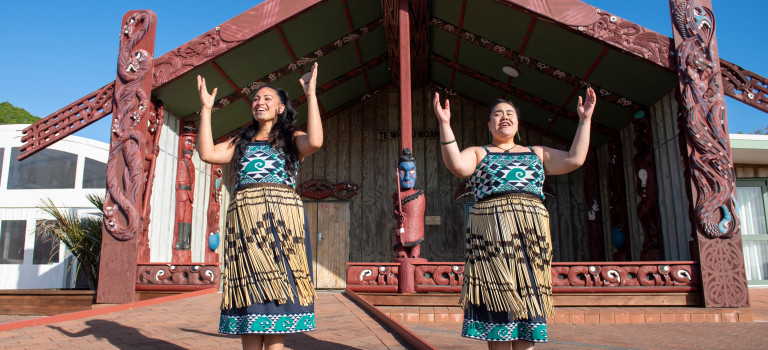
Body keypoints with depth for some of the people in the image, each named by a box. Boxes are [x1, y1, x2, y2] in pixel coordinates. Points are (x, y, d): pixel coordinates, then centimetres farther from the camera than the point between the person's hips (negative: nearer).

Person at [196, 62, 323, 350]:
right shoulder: (241, 142, 24)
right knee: (249, 286, -1)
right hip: (243, 219, 3)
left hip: (282, 219, -3)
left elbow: (315, 141, -11)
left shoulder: (291, 139, 12)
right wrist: (206, 108, 13)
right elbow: (207, 153, 8)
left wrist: (311, 96, -6)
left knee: (277, 288, -6)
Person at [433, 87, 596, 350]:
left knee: (527, 299, 0)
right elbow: (457, 165, -8)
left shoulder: (537, 153, 24)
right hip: (492, 233, -3)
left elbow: (574, 159, 12)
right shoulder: (478, 153, 14)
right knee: (498, 298, -6)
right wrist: (445, 124, -15)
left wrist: (584, 120, 12)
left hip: (532, 233, 3)